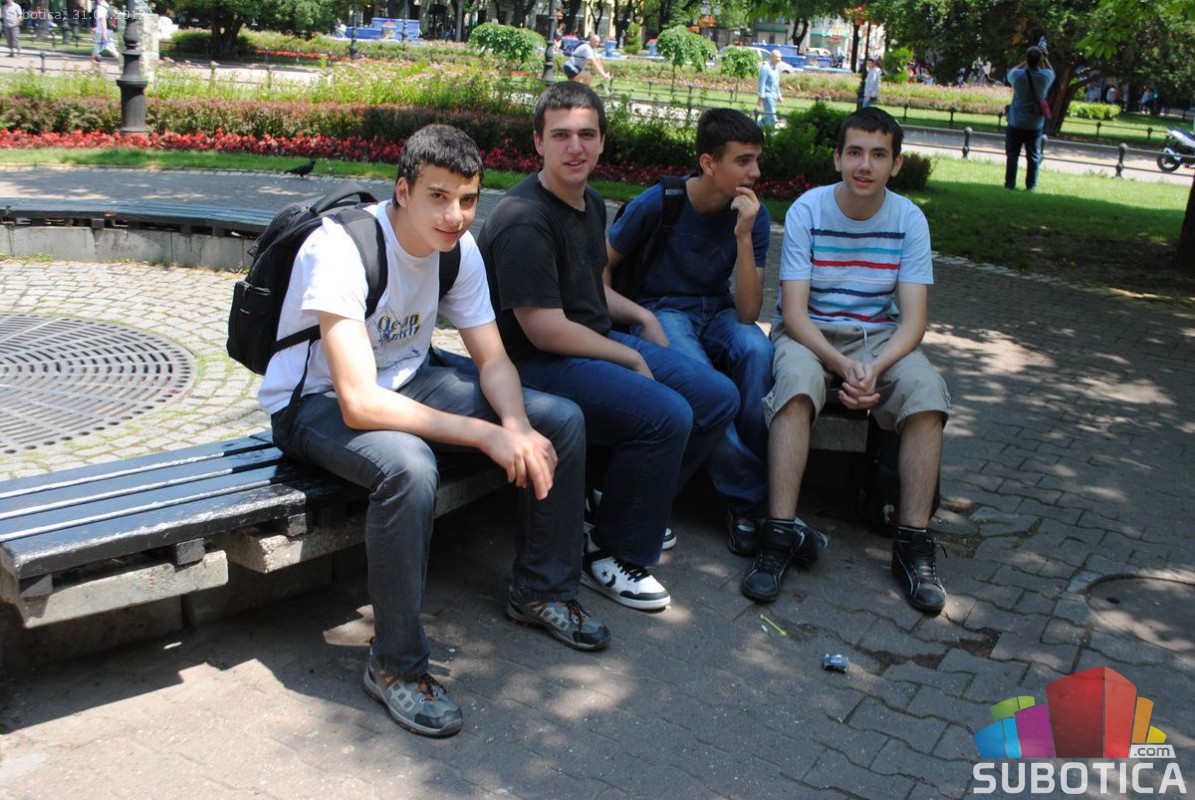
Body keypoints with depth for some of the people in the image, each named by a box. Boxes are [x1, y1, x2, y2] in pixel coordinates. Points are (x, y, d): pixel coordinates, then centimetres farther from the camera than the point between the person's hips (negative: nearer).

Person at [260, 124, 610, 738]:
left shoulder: (459, 245, -7)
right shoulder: (341, 248, -29)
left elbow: (492, 359, -3)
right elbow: (359, 404, -36)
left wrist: (517, 425, -25)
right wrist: (486, 435, -35)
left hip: (408, 379, 7)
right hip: (317, 403, -7)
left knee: (561, 422, -6)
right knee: (408, 467, -40)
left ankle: (541, 590, 13)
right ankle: (395, 664, -18)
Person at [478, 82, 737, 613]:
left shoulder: (591, 202, 10)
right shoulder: (525, 221, -20)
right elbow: (546, 330, -23)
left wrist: (643, 317, 13)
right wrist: (631, 360, -13)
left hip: (599, 344, 10)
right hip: (536, 365, -10)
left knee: (718, 398, 5)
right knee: (665, 415, -28)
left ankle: (632, 507, 17)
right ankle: (609, 557, -9)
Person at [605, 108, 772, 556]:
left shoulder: (754, 216, -5)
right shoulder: (656, 204, -12)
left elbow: (748, 313, -14)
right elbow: (600, 266, 0)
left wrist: (744, 236, -23)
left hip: (716, 313, 3)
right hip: (662, 310, -3)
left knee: (757, 349, -35)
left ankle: (760, 473, -22)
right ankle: (749, 498, -22)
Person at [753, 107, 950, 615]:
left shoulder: (909, 220, -2)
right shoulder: (807, 211, -7)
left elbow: (913, 321, -7)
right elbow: (794, 312, -13)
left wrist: (875, 368, -27)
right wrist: (841, 365, -29)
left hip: (881, 337, 2)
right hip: (809, 334, -2)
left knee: (927, 388, -29)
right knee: (796, 380, -36)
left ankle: (913, 544, -23)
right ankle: (780, 534, -36)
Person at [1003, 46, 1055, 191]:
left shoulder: (1018, 75, -13)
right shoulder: (1045, 76, -8)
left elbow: (1010, 72, 13)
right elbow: (1051, 71, 18)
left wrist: (1025, 63, 11)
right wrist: (1045, 59, 15)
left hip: (1016, 123, -1)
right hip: (1035, 125, 1)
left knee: (1012, 155, 6)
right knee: (1033, 156, 7)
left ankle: (1010, 183, 5)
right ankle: (1031, 185, 7)